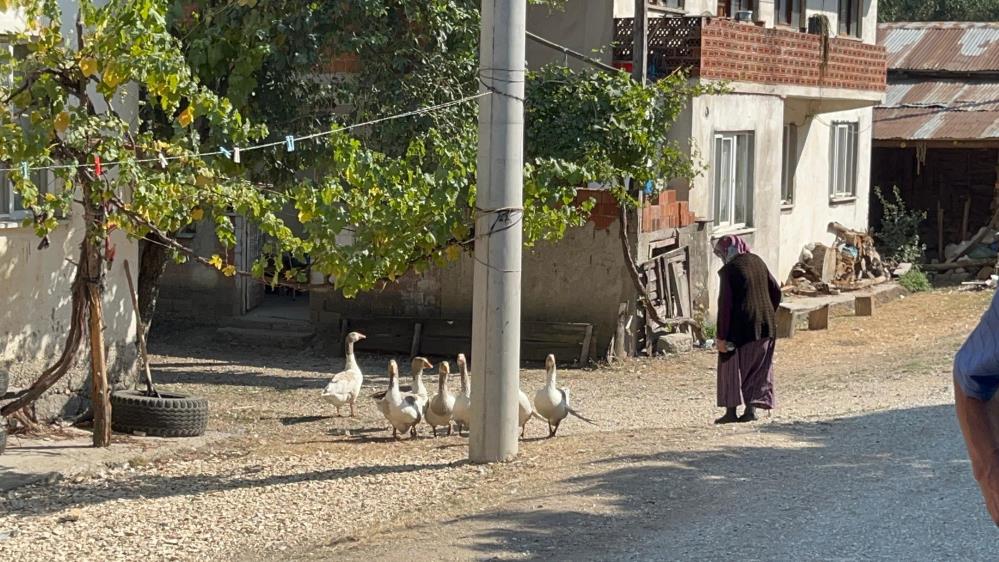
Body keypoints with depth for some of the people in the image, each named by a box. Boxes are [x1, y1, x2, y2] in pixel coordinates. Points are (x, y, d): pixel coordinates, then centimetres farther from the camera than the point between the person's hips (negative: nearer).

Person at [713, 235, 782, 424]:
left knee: (732, 368, 7)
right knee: (758, 369, 13)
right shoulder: (757, 262, 6)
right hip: (765, 326, 6)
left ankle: (731, 411, 8)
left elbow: (725, 304, -15)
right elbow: (776, 291, 12)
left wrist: (721, 336, -12)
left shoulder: (729, 270, -13)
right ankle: (752, 409, 11)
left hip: (741, 327, -6)